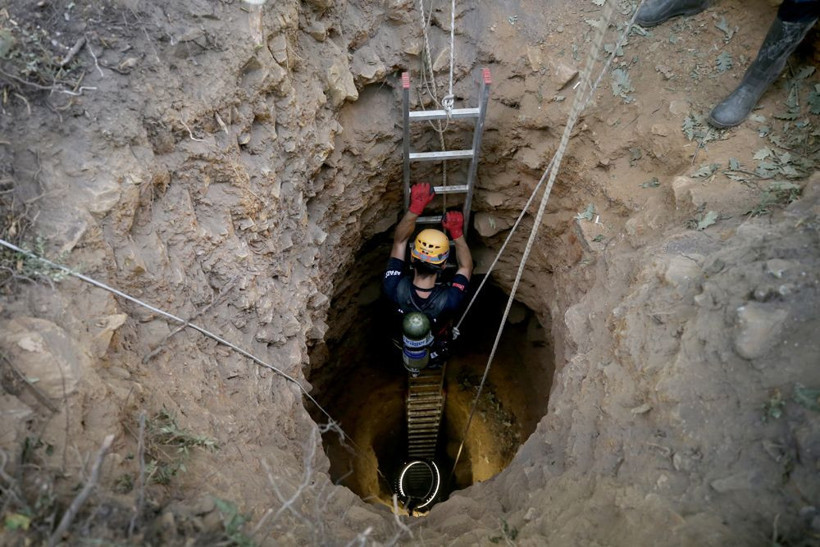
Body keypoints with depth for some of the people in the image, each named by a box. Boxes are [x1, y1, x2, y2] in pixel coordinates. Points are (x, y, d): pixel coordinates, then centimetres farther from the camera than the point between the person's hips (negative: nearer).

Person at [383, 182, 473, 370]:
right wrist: (456, 231, -23)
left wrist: (416, 206, -33)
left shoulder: (395, 289, -41)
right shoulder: (448, 300, -44)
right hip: (435, 357, -1)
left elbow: (399, 241, -26)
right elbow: (466, 267, -22)